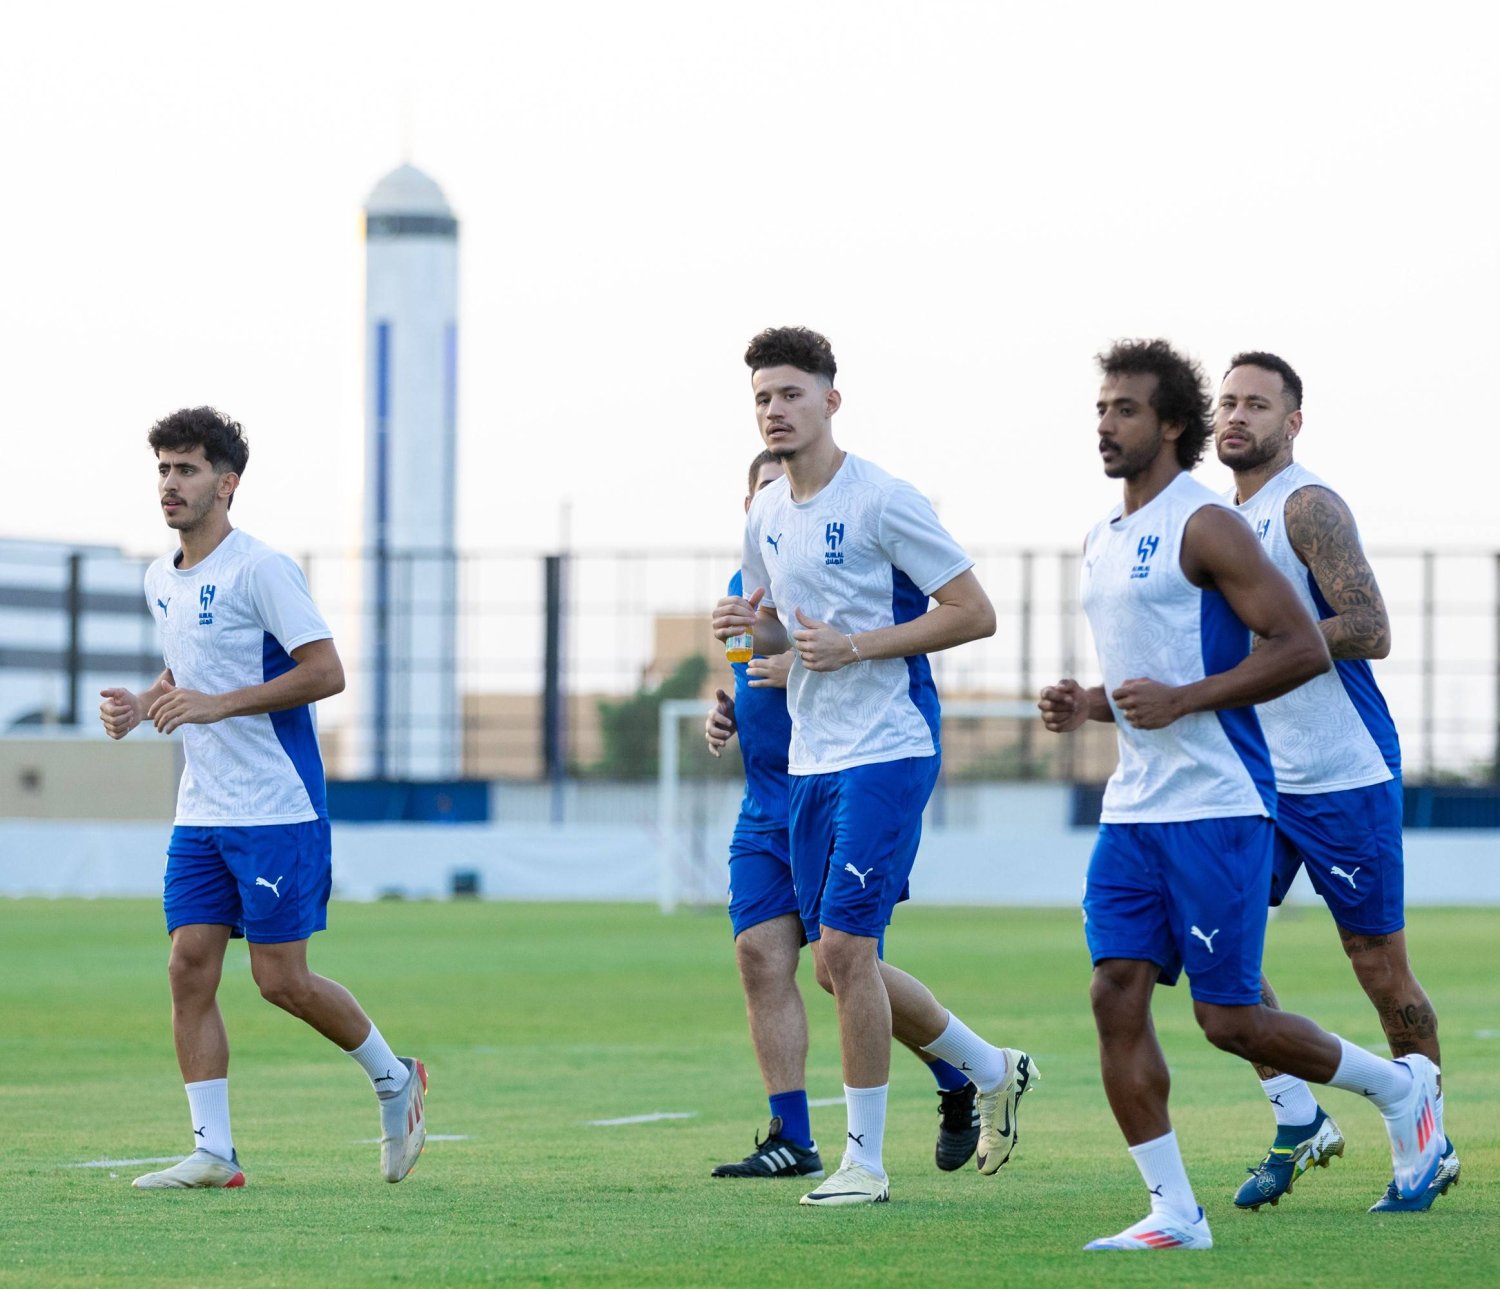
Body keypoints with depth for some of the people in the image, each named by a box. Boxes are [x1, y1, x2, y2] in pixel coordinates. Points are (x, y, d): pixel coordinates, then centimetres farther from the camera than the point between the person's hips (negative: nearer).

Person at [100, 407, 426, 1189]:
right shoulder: (161, 581, 12)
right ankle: (213, 1152, 1)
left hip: (278, 809, -7)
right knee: (190, 969, -2)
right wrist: (142, 707, 5)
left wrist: (215, 705, -21)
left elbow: (326, 672, -17)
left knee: (282, 979, -6)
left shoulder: (260, 570, -12)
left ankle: (393, 1079, 18)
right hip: (200, 814, 7)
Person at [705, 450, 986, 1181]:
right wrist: (725, 713, 9)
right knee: (760, 956, -3)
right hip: (766, 810, 7)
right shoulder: (745, 584, 14)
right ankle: (791, 1141, 1)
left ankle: (961, 1087, 17)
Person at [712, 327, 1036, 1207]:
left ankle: (866, 1160, -2)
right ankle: (994, 1072, 30)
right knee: (839, 964, 10)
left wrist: (853, 646, -18)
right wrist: (749, 627, 1)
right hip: (811, 761, 8)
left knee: (846, 947, -13)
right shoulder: (767, 516, 10)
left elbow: (975, 613, -12)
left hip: (887, 749, -8)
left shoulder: (883, 502, -12)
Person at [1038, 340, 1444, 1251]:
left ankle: (1400, 1086, 19)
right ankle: (1174, 1213, 0)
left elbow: (1304, 648, -15)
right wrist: (1089, 706, 8)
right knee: (1117, 995, -4)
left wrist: (1180, 700, -20)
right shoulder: (1104, 542, 16)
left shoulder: (1205, 526, -10)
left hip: (1218, 806, -8)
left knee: (1229, 1018, -5)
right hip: (1135, 807, 8)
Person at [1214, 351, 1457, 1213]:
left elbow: (1370, 631, -21)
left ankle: (1431, 1146, 14)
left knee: (1380, 965, 0)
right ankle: (1301, 1125, 8)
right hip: (1259, 778, 8)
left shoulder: (1310, 508, -12)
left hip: (1346, 777, -8)